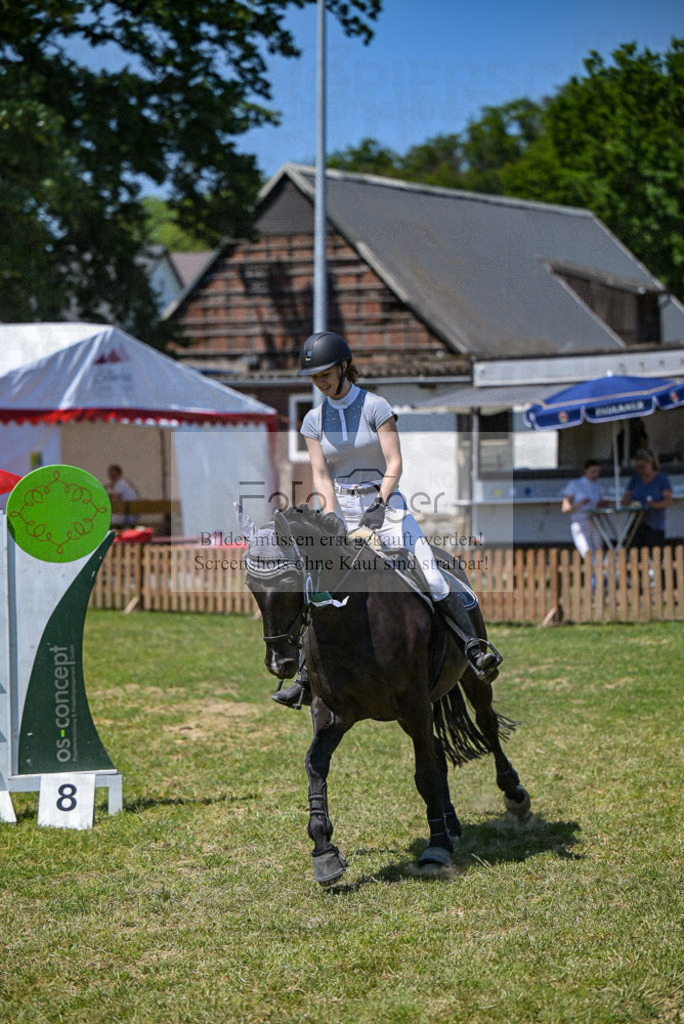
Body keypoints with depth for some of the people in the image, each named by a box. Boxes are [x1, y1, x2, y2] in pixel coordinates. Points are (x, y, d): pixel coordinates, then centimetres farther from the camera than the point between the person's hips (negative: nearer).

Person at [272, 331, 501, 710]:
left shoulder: (375, 407, -4)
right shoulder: (314, 420, 6)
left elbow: (394, 464, -9)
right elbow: (321, 477, 0)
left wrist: (380, 503, -24)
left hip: (385, 504, -3)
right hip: (341, 510, 3)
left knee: (429, 575, -20)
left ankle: (474, 648, -24)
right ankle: (305, 677, 3)